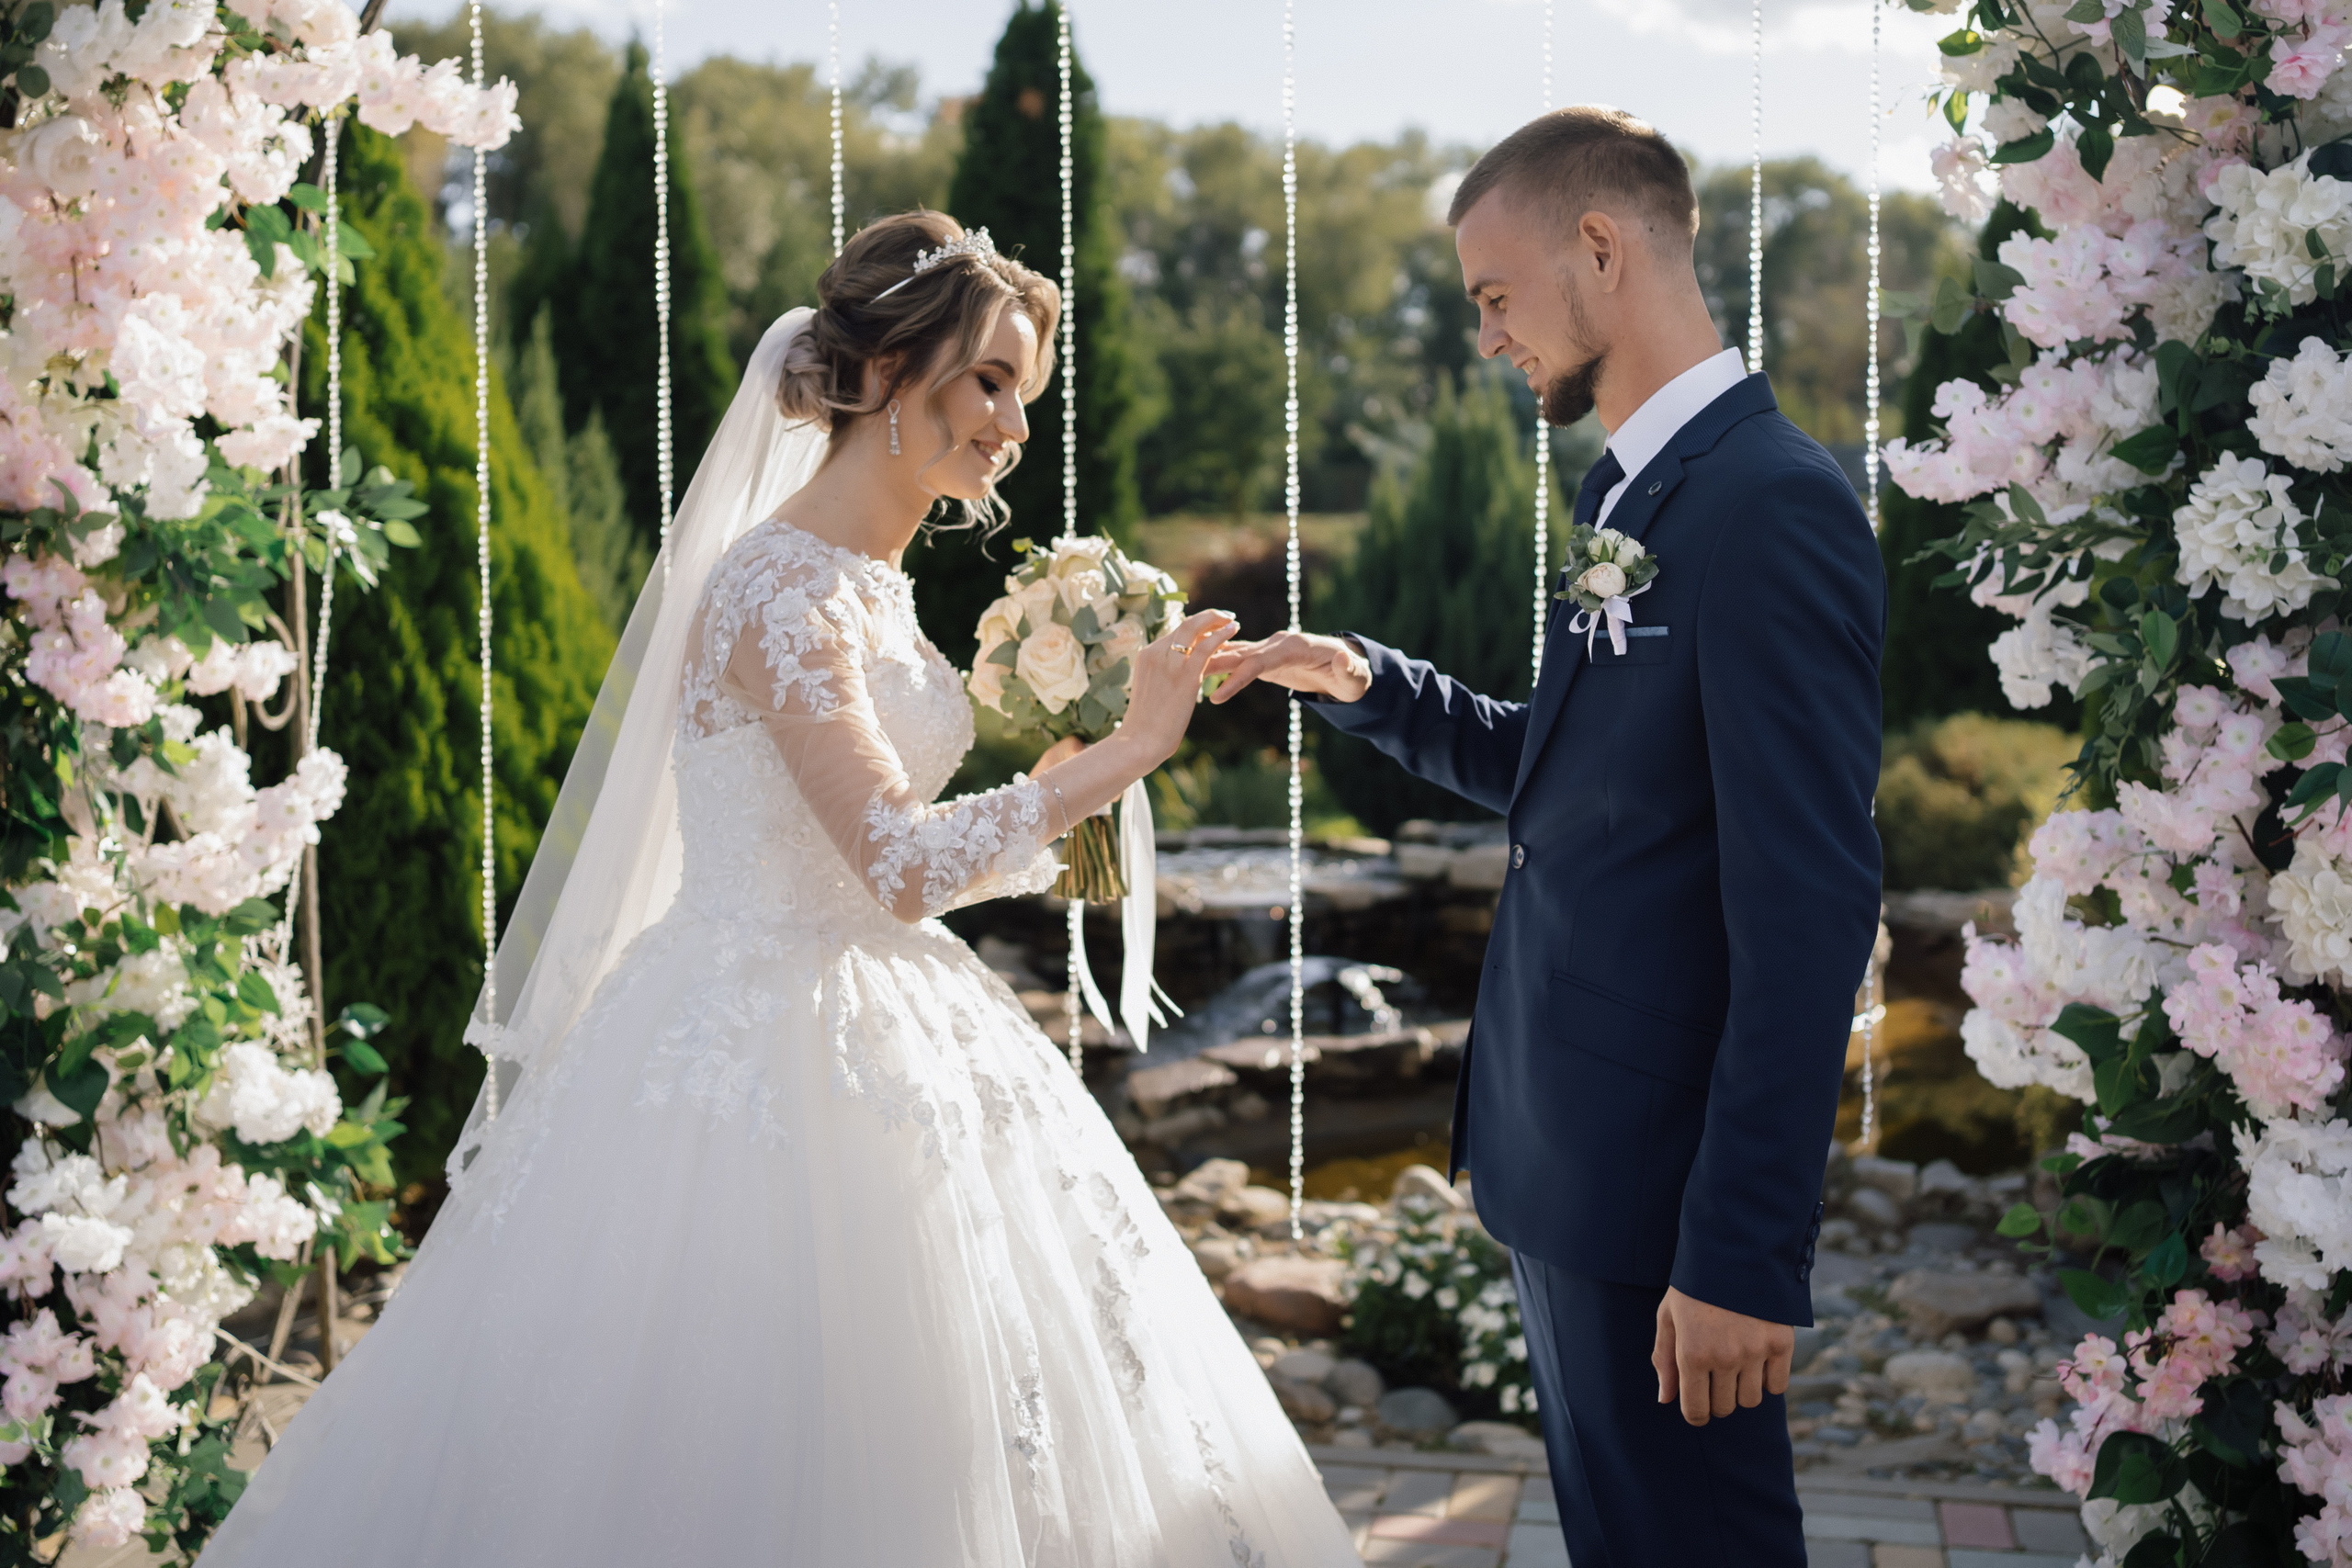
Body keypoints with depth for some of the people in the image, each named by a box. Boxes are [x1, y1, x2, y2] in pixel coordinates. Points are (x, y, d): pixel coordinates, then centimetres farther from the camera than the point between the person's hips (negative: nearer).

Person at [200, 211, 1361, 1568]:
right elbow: (902, 868, -26)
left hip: (881, 1043, 9)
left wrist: (1059, 813, 11)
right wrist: (1127, 753, -22)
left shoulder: (875, 584, 11)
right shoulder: (778, 586, -18)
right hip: (763, 1059, -9)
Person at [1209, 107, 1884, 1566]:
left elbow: (1810, 909, -24)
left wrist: (1746, 1252, -23)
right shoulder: (1636, 488, 10)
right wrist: (1370, 682, 7)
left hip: (1665, 1175, -9)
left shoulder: (1773, 504, -20)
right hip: (1569, 1157, 9)